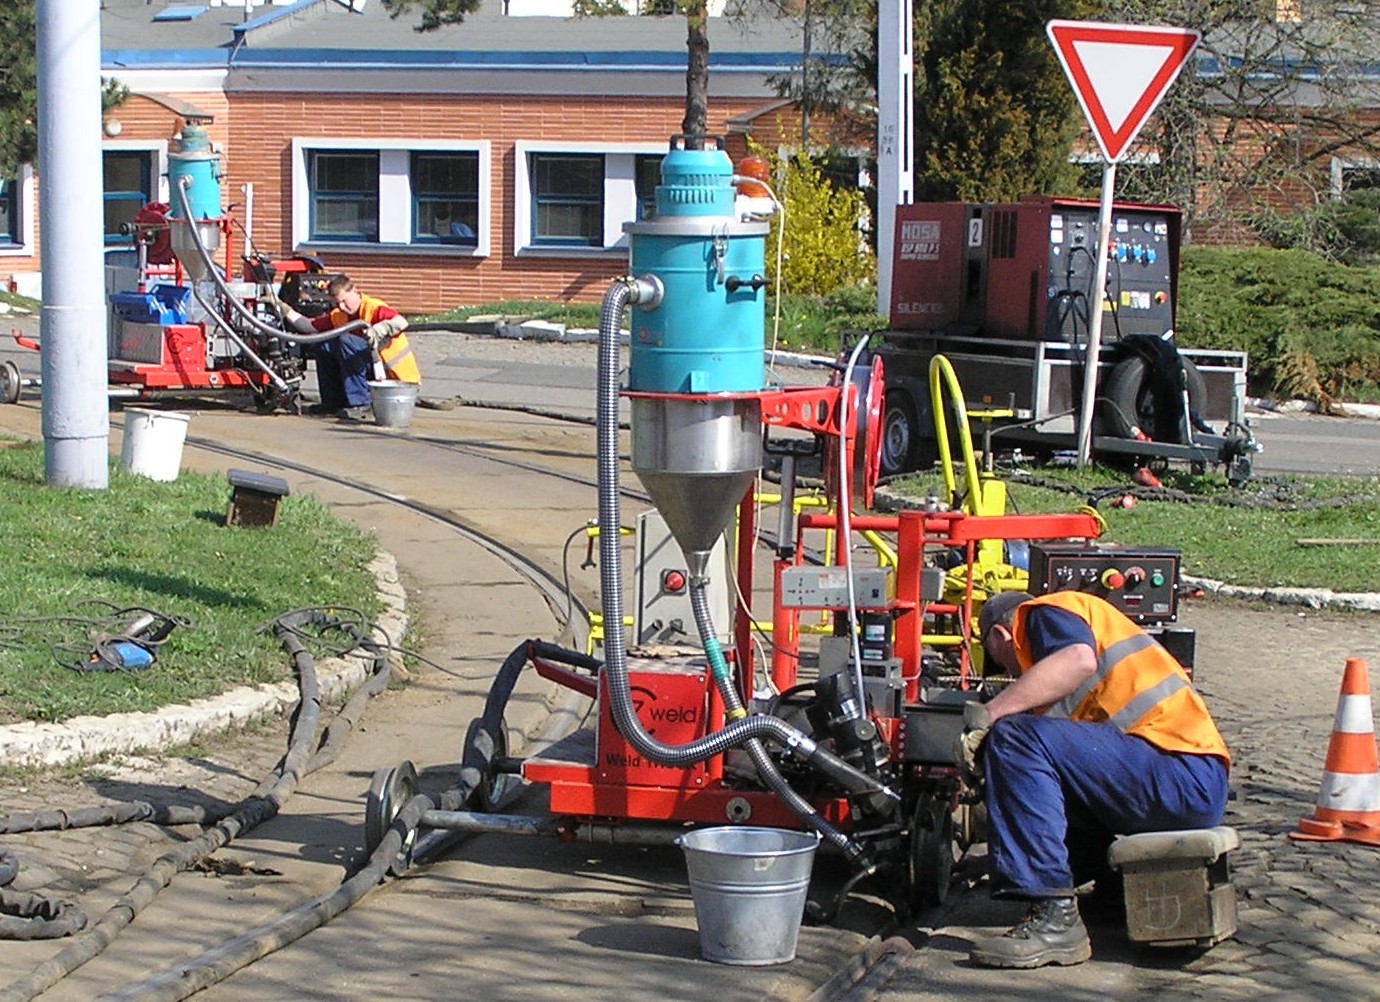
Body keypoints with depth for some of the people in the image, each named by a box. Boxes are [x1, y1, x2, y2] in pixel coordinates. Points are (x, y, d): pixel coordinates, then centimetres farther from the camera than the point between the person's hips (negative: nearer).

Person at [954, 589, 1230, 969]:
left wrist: (988, 714, -21)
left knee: (1015, 739, -21)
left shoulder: (1045, 612, 4)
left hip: (1183, 774, -10)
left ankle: (1054, 918, -26)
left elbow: (1079, 661, -21)